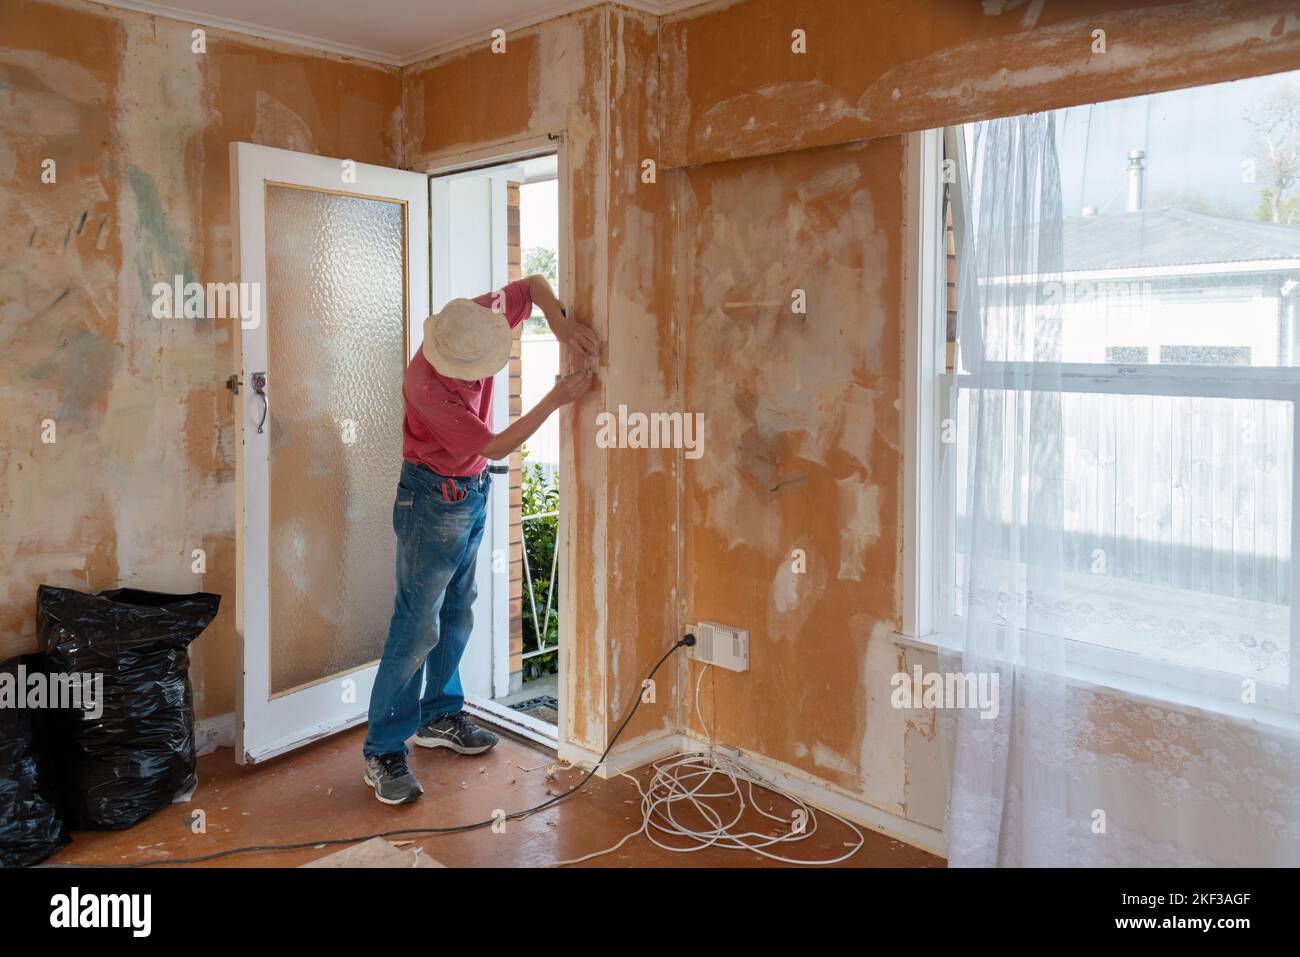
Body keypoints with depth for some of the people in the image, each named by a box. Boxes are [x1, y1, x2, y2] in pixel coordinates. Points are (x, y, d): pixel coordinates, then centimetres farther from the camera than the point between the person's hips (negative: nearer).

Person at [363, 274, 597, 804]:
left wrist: (560, 322, -16)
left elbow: (533, 283, 4)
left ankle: (439, 717, 32)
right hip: (433, 498, -8)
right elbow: (494, 446, -25)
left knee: (457, 613, 16)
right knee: (418, 627, -6)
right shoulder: (427, 385, -31)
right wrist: (556, 398, -24)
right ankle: (383, 753, 3)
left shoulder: (477, 319, -12)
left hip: (473, 491, 8)